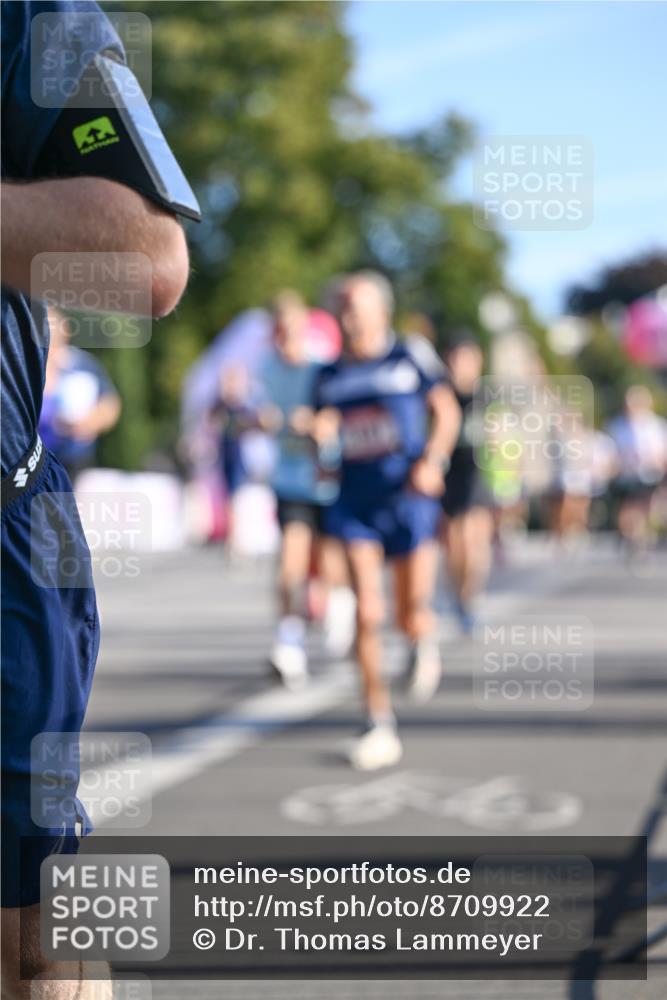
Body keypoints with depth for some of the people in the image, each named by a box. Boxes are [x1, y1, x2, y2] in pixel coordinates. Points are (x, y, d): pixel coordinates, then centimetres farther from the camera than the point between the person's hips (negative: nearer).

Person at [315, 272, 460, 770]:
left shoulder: (410, 359, 0)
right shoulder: (331, 375, 10)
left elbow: (447, 411, 4)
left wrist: (433, 461, -11)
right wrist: (320, 431, -1)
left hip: (408, 497, -2)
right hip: (354, 504, 2)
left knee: (411, 615, -1)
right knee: (367, 615, -9)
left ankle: (424, 640, 39)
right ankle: (381, 727, -3)